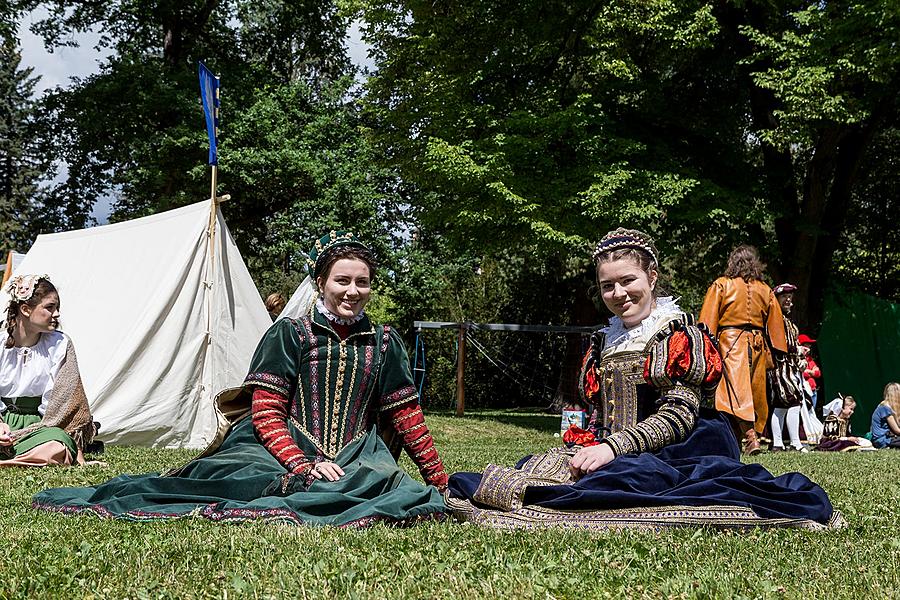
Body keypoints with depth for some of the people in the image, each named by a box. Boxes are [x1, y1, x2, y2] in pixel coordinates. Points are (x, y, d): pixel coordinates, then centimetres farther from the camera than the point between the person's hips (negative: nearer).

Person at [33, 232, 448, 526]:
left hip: (354, 457, 3)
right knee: (253, 476, -37)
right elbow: (266, 413, -2)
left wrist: (440, 483, 9)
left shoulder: (383, 343, 14)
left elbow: (407, 416, 15)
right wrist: (305, 465, -18)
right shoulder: (289, 335, 5)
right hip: (283, 448, -2)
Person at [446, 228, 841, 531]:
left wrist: (613, 448, -20)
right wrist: (583, 450, -5)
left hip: (674, 452, -4)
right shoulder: (602, 342, 20)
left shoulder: (681, 335, 0)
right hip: (613, 453, 5)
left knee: (628, 475, -38)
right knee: (545, 463, -23)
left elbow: (678, 417, -11)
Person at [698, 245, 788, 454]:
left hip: (730, 343, -4)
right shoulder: (765, 290, 12)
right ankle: (755, 433, 15)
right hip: (757, 345, 4)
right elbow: (775, 324, 14)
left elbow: (708, 321, -4)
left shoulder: (721, 285, 1)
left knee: (736, 390, -12)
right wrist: (776, 352, 19)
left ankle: (750, 437, -25)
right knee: (755, 390, 11)